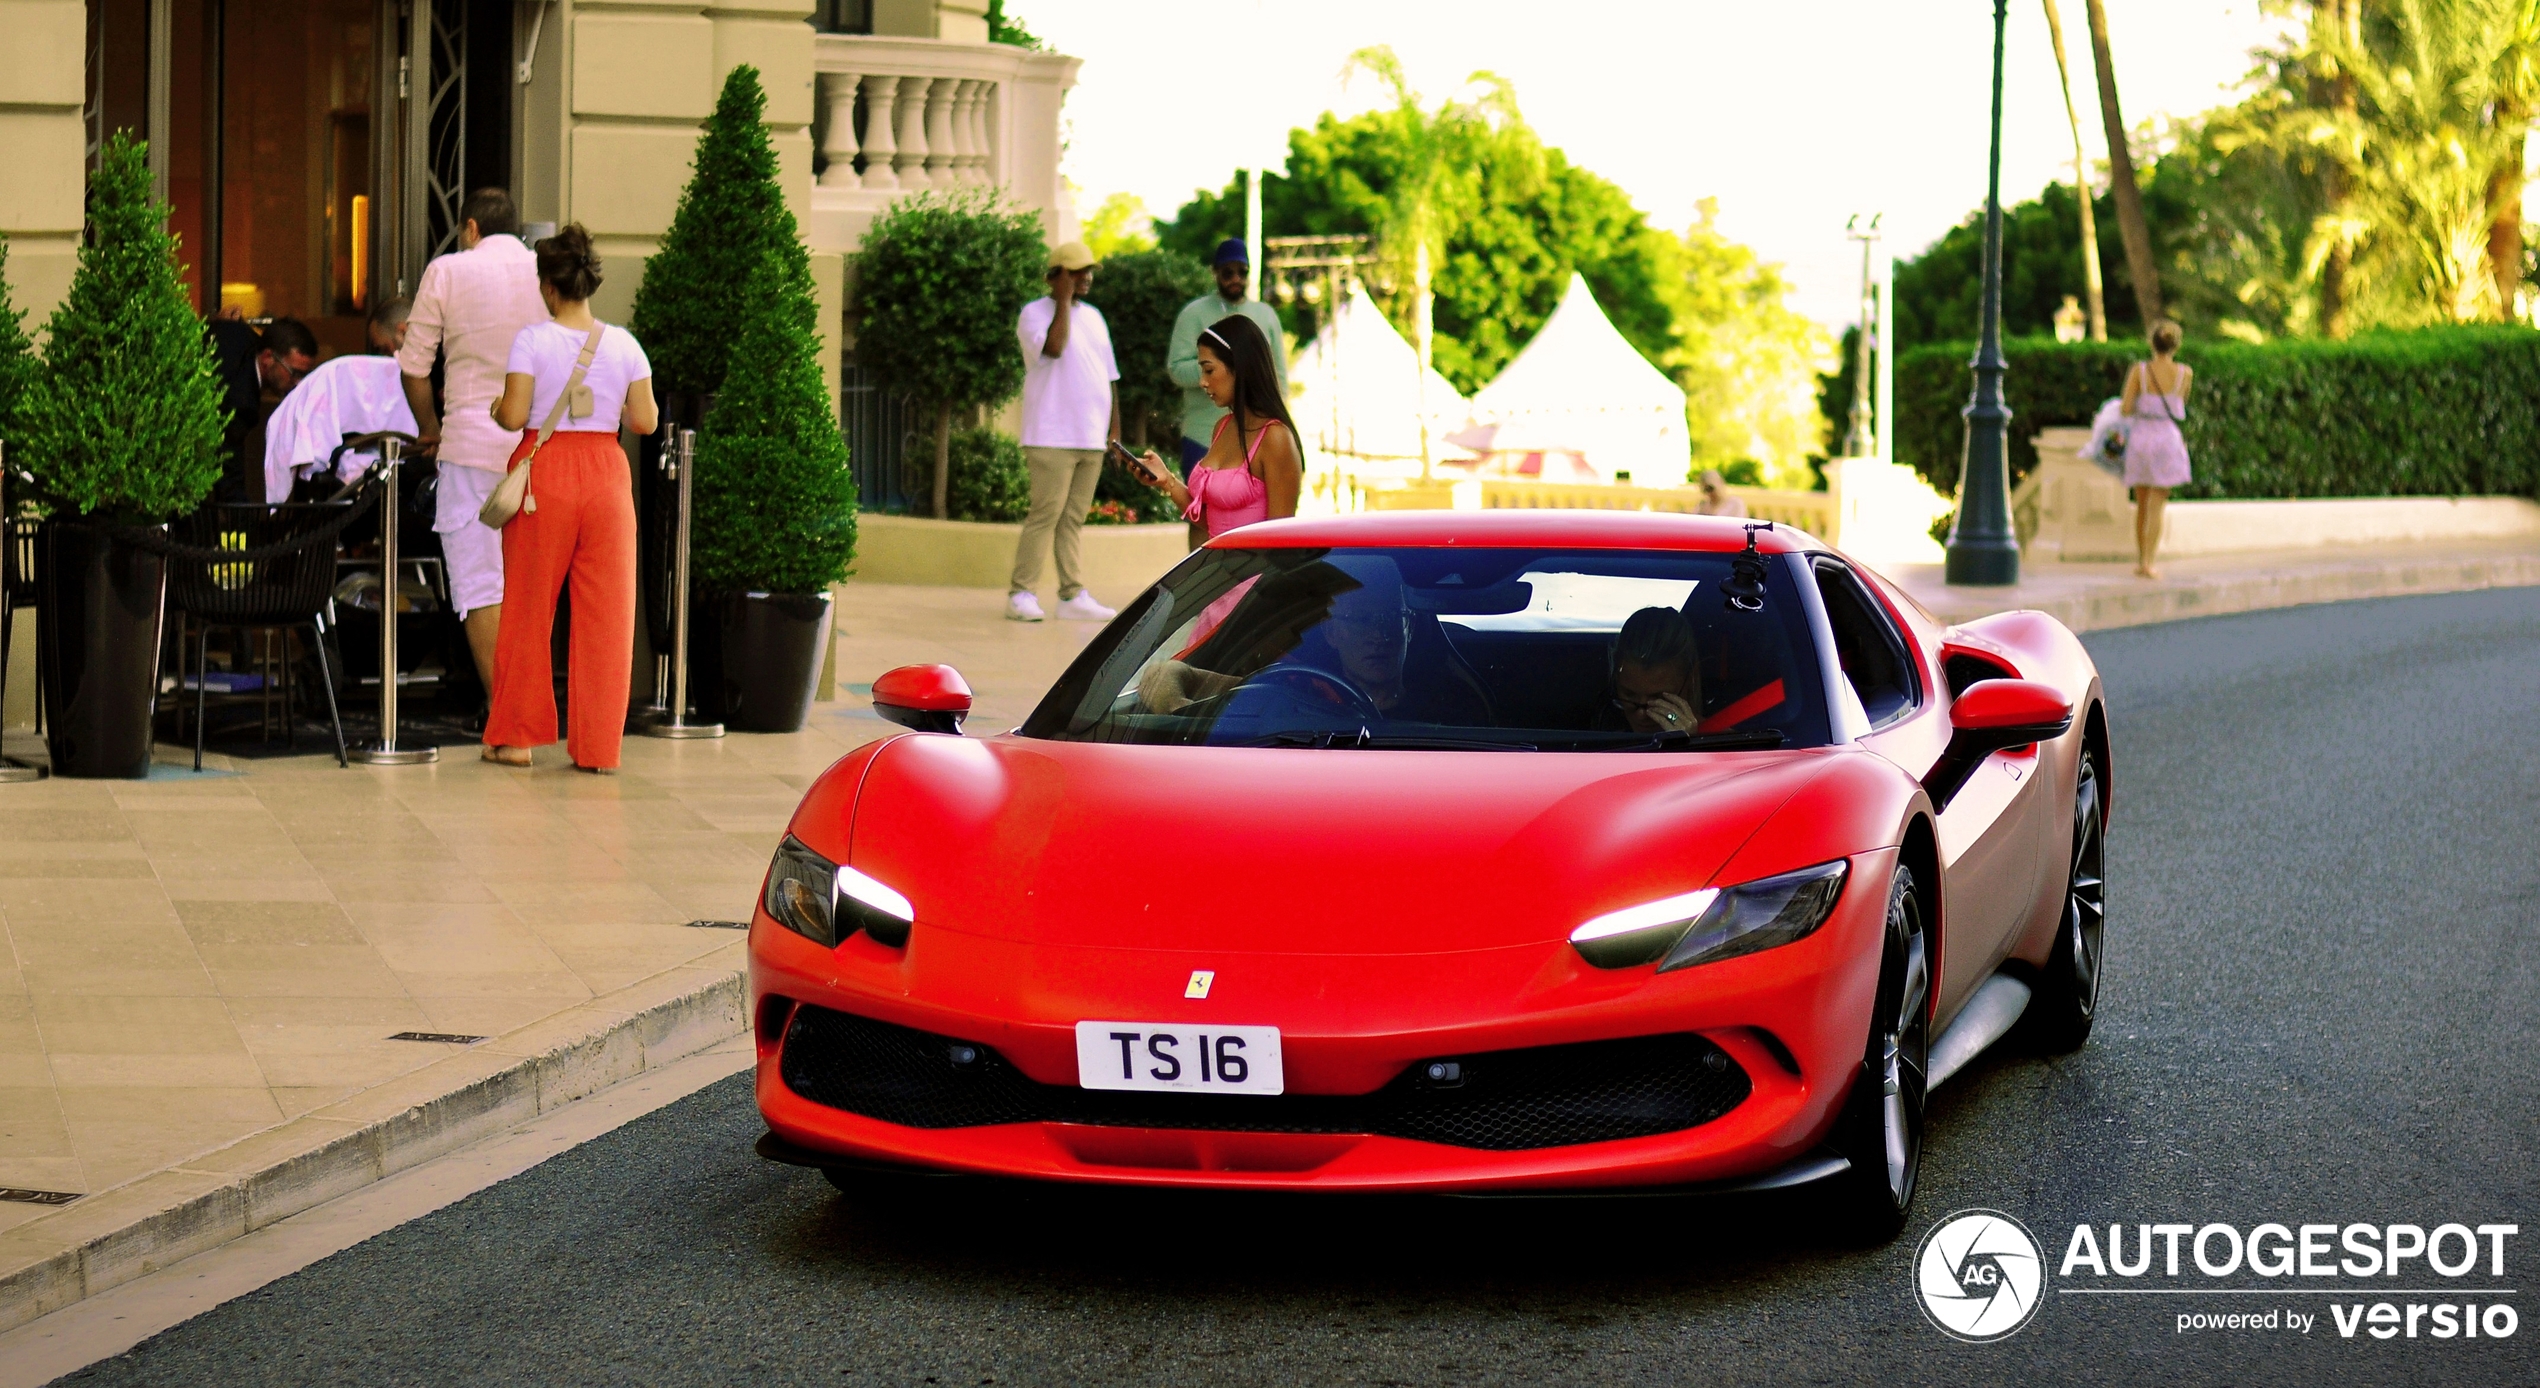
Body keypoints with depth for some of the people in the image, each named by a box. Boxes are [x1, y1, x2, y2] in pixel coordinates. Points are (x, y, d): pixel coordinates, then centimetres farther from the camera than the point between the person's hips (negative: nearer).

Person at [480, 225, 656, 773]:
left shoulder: (532, 340, -7)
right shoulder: (624, 344, 0)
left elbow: (513, 415, -12)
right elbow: (645, 420, 0)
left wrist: (494, 409, 9)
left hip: (544, 470, -2)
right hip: (606, 471, 2)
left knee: (529, 608, 9)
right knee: (605, 614, 6)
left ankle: (516, 737, 14)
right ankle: (598, 745, 6)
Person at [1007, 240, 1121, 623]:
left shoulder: (1093, 316, 18)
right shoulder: (1035, 313, -3)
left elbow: (1109, 375, 21)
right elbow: (1053, 347, -23)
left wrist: (1115, 426, 15)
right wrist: (1064, 300, -14)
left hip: (1091, 437, 6)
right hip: (1052, 437, -6)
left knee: (1074, 519, 7)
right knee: (1046, 514, -10)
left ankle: (1073, 595, 8)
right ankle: (1020, 592, -6)